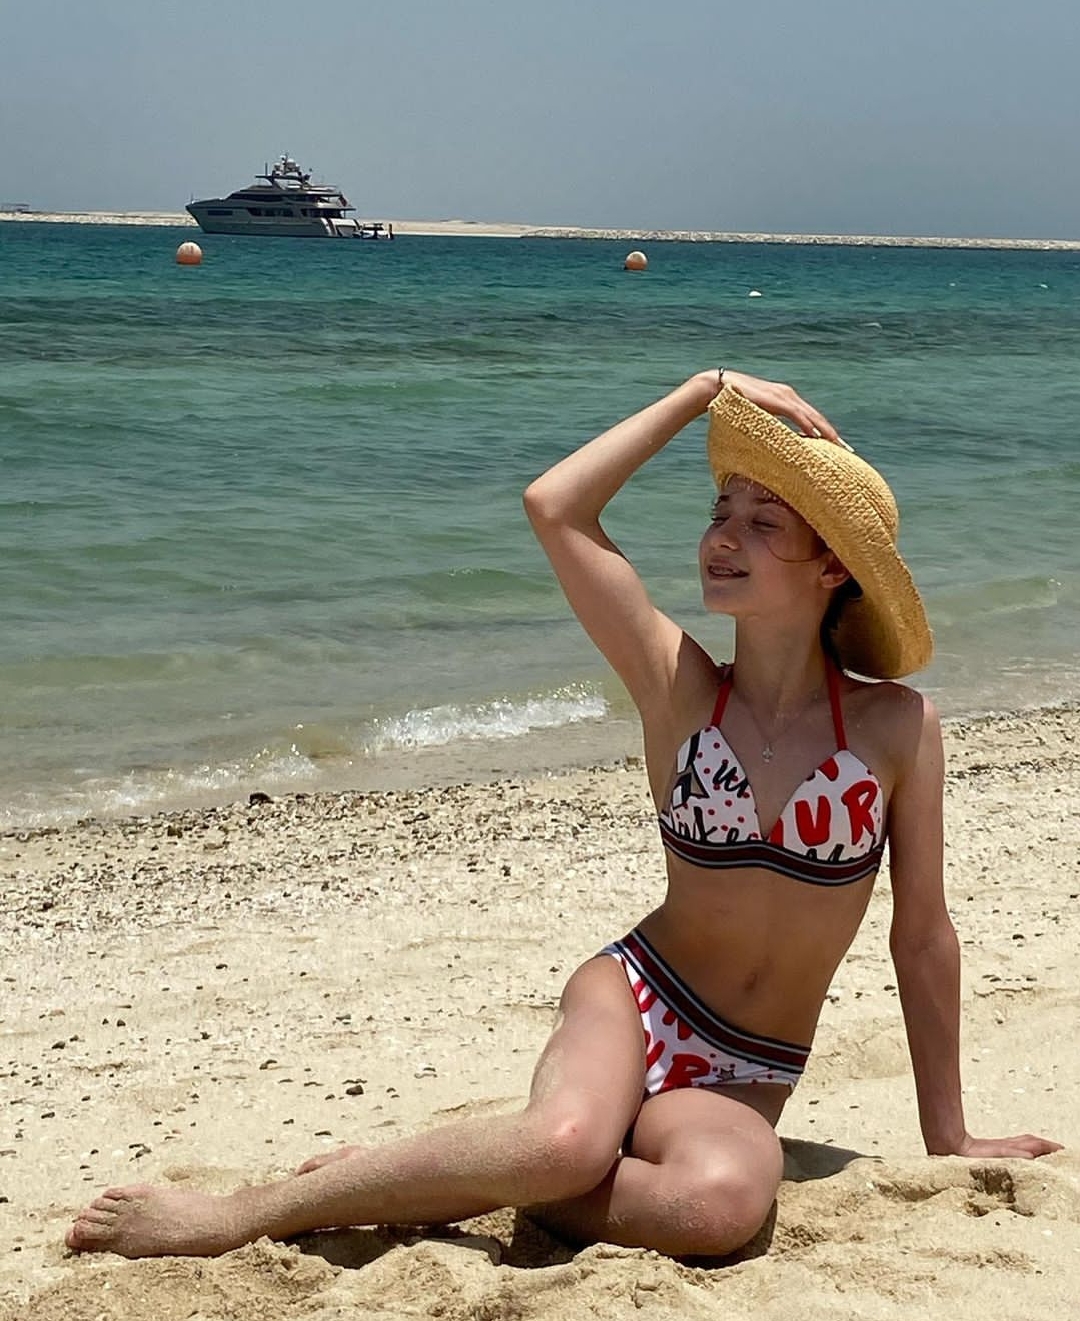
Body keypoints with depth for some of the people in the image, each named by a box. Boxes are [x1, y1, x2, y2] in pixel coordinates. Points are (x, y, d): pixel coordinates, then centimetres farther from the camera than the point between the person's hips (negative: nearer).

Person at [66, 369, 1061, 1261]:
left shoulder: (896, 727, -7)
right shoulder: (681, 690, -4)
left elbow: (922, 936, 1)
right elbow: (553, 508, -13)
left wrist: (947, 1137, 9)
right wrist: (708, 391, -6)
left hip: (745, 1081, 1)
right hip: (634, 998, 0)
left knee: (724, 1202, -37)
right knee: (569, 1142, -37)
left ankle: (420, 1183, -18)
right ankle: (242, 1213, -20)